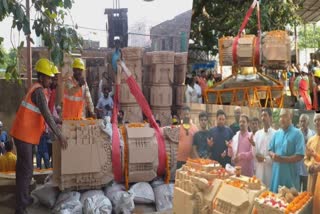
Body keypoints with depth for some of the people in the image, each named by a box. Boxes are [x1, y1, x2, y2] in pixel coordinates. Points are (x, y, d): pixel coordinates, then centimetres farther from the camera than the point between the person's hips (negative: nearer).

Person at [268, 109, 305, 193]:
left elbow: (300, 156, -14)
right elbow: (270, 150, 15)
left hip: (290, 173, -5)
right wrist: (273, 155, -8)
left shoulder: (297, 133, -7)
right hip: (276, 172, 5)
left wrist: (282, 159, -19)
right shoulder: (276, 133, 11)